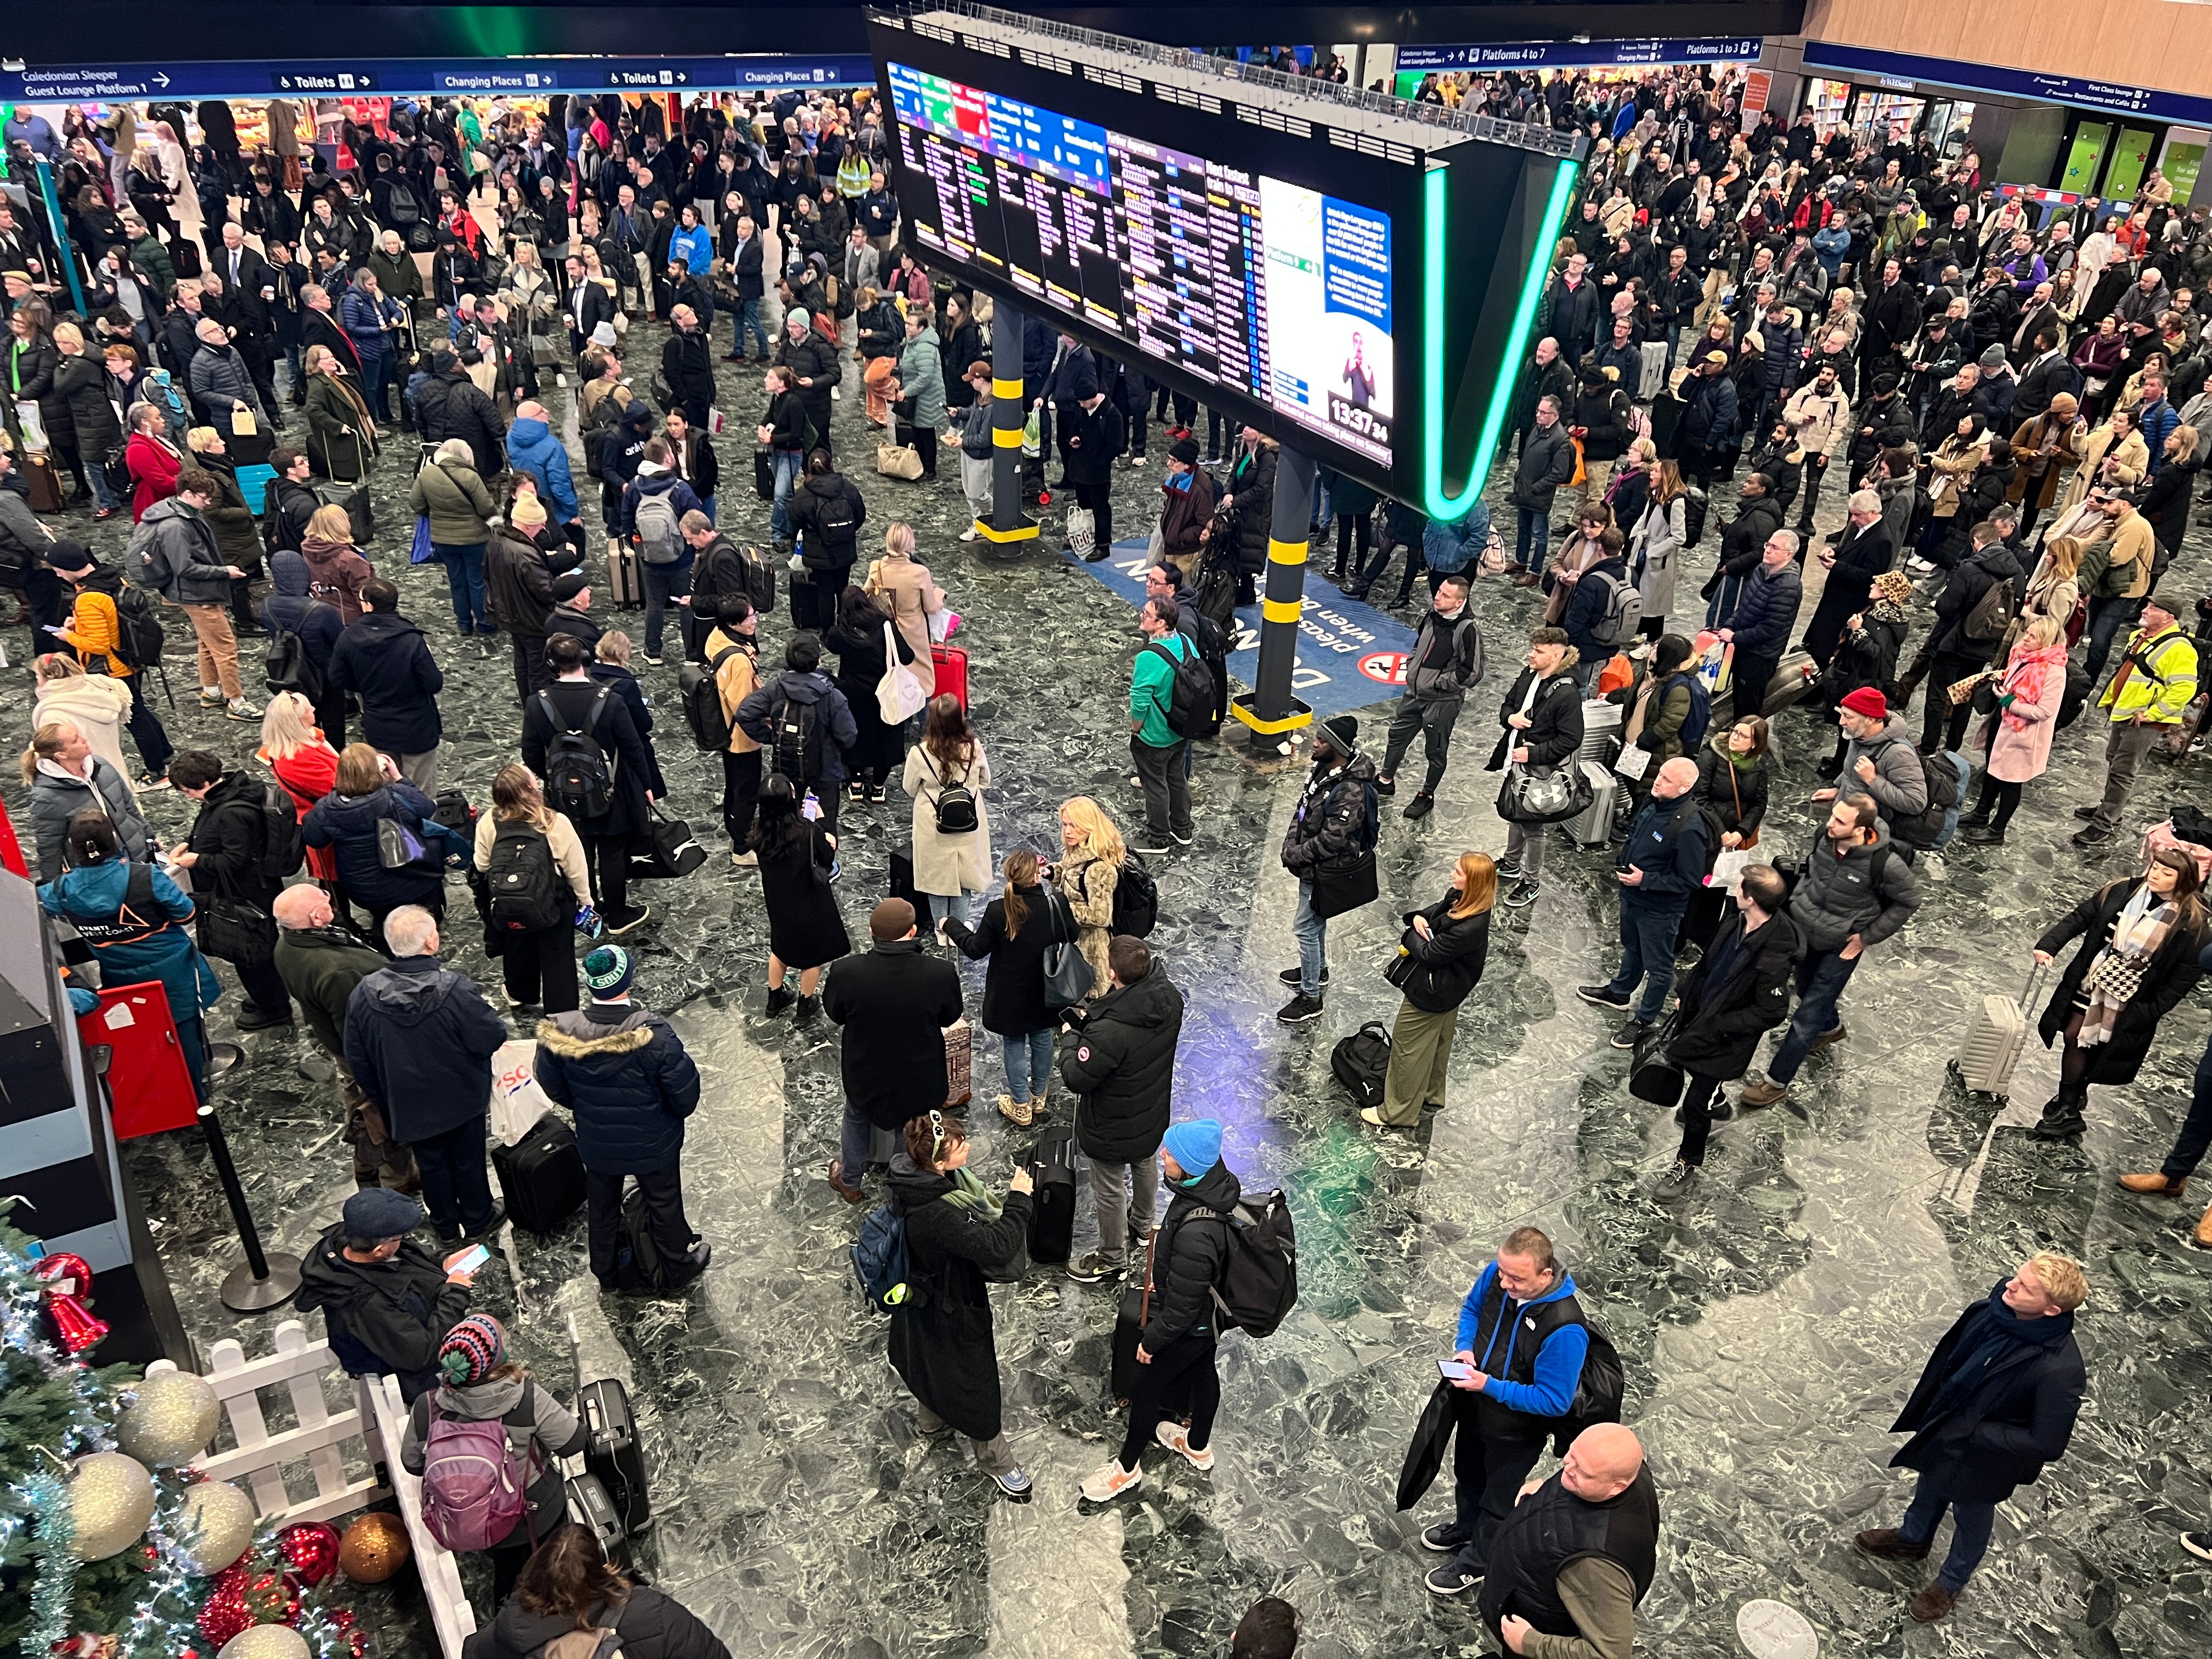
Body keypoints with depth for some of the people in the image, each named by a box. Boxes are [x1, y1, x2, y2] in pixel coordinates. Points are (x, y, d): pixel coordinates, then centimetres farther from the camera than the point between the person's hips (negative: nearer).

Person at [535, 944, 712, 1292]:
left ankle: (606, 1274, 51)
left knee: (603, 1208, 28)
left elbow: (554, 1087, -6)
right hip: (654, 1145, -3)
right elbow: (685, 1094, -24)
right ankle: (678, 1269, 45)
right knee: (664, 1206, 23)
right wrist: (674, 1114, -1)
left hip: (596, 1143, 3)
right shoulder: (653, 1035, -34)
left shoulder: (559, 1032, -24)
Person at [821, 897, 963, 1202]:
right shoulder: (942, 974, -29)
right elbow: (950, 1017, -9)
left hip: (865, 1075, 1)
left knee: (857, 1120, 32)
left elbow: (834, 1014, -9)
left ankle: (850, 1182, 54)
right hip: (920, 1076, 0)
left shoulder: (845, 972, -29)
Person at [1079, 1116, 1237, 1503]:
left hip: (1186, 1327, -7)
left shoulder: (1196, 1235, -45)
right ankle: (1198, 1447, 56)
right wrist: (1162, 1276, 18)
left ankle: (1127, 1467, 41)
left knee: (1146, 1389, 16)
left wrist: (1152, 1340, -13)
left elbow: (1181, 1307, -29)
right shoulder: (1215, 1184, -18)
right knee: (1202, 1372, 29)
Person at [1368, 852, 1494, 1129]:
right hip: (1448, 987, 9)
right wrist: (1419, 918, -13)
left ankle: (1399, 1112, 25)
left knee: (1407, 1047, 8)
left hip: (1431, 992, -9)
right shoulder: (1460, 898, -10)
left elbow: (1429, 955, -28)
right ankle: (1431, 1095, 49)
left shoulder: (1468, 928, -36)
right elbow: (1435, 912, 8)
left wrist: (1412, 935, -12)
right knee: (1437, 1043, 27)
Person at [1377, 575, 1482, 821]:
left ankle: (1427, 796, 30)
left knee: (1436, 751, 11)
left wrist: (1438, 682, -18)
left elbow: (1472, 673, -23)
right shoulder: (1433, 615, -3)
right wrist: (1412, 667, 4)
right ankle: (1386, 780, 42)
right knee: (1397, 735, 21)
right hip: (1415, 693, 7)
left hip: (1443, 701, -7)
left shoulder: (1468, 630, -25)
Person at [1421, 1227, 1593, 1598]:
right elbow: (1472, 1307, 2)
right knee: (1468, 1476, 32)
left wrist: (1489, 1386, -33)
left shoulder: (1564, 1329, -39)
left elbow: (1554, 1400, -30)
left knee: (1498, 1498, 22)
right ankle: (1466, 1527, 61)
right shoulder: (1498, 1275, -21)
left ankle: (1476, 1563, 47)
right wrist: (1465, 1347, -16)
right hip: (1474, 1408, 6)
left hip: (1516, 1431, -6)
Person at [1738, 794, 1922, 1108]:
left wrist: (1868, 936, -12)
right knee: (1806, 991, 29)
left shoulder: (1884, 863, -31)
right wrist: (1796, 901, 4)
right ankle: (1831, 1029, 61)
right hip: (1805, 932, 6)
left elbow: (1909, 900, -12)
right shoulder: (1825, 835, -17)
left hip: (1841, 947, -6)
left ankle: (1777, 1080, 11)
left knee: (1808, 1014, -1)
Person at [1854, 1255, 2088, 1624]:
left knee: (1971, 1520, 26)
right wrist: (1926, 1408, 5)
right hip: (1942, 1429, 5)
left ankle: (1949, 1584, 54)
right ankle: (1913, 1538, 63)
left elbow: (2047, 1445, -28)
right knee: (1930, 1488, 33)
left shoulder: (2060, 1371, -40)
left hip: (1981, 1461, -5)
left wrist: (1975, 1432, -26)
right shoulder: (1997, 1307, -22)